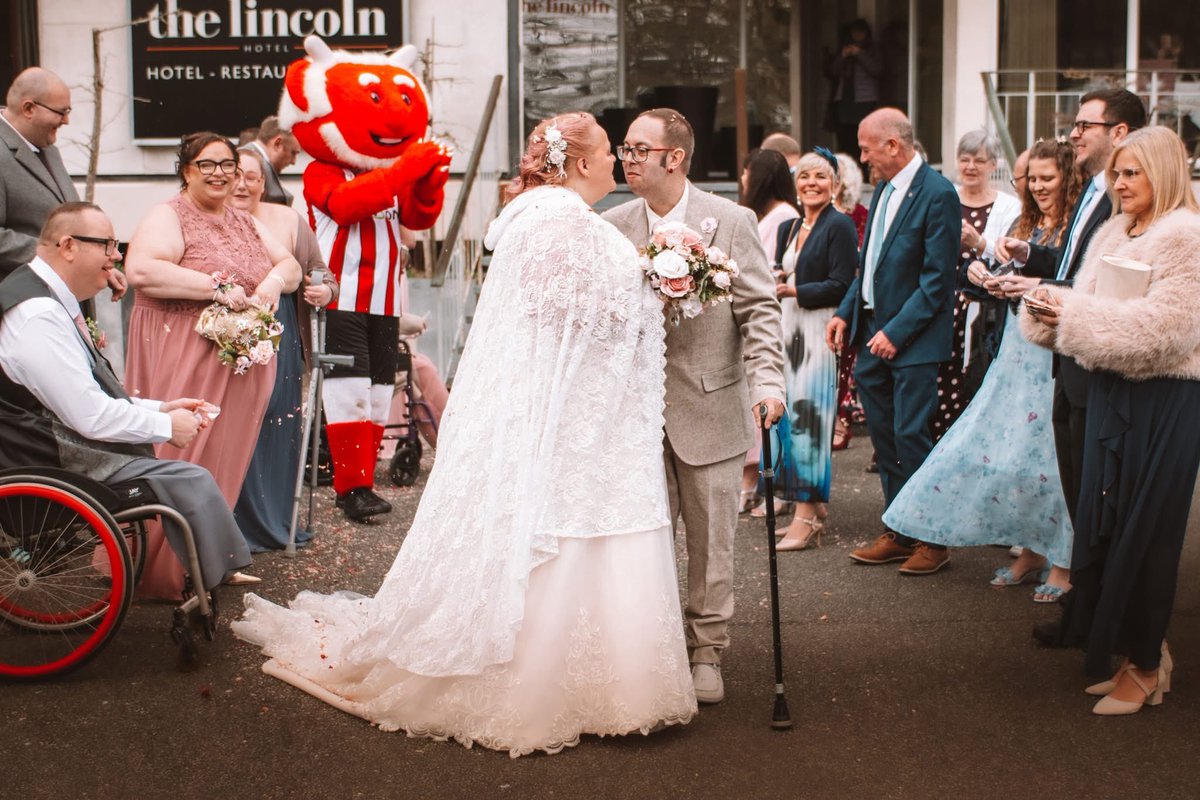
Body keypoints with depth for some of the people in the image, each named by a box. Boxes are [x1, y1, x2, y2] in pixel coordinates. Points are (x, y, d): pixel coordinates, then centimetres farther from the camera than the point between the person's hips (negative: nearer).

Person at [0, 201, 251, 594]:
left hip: (68, 446, 11)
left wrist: (159, 407, 8)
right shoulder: (37, 315, -23)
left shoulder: (53, 299, 11)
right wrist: (166, 425, -10)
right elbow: (91, 415, -24)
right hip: (55, 465, -11)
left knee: (192, 479, 7)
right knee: (193, 483, -13)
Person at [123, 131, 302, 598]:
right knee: (179, 457, -7)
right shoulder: (169, 217, -4)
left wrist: (275, 280, -6)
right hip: (183, 363, -7)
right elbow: (140, 269, -21)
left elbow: (290, 265, 19)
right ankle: (160, 571, 0)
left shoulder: (246, 224, 19)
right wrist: (216, 286, -22)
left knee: (224, 459, 8)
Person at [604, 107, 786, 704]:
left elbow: (759, 309, -4)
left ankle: (705, 653, 21)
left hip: (710, 408, -2)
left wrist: (767, 380, -17)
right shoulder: (612, 226, 4)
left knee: (711, 540, 7)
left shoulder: (731, 221, -3)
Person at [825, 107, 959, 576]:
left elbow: (937, 279, -16)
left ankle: (933, 539, 8)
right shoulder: (883, 189, 12)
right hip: (874, 332, 8)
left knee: (910, 436, -5)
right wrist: (845, 313, 9)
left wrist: (896, 332, -18)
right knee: (884, 437, 12)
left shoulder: (937, 194, -14)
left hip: (912, 339, -8)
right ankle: (899, 533, 22)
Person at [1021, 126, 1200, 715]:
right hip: (1110, 391, 8)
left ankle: (1145, 666, 14)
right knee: (1107, 522, 10)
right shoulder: (1114, 233, 11)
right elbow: (1091, 309, 13)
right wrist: (1054, 307, -9)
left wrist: (1074, 311, -21)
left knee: (1145, 528, 1)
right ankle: (1135, 650, 23)